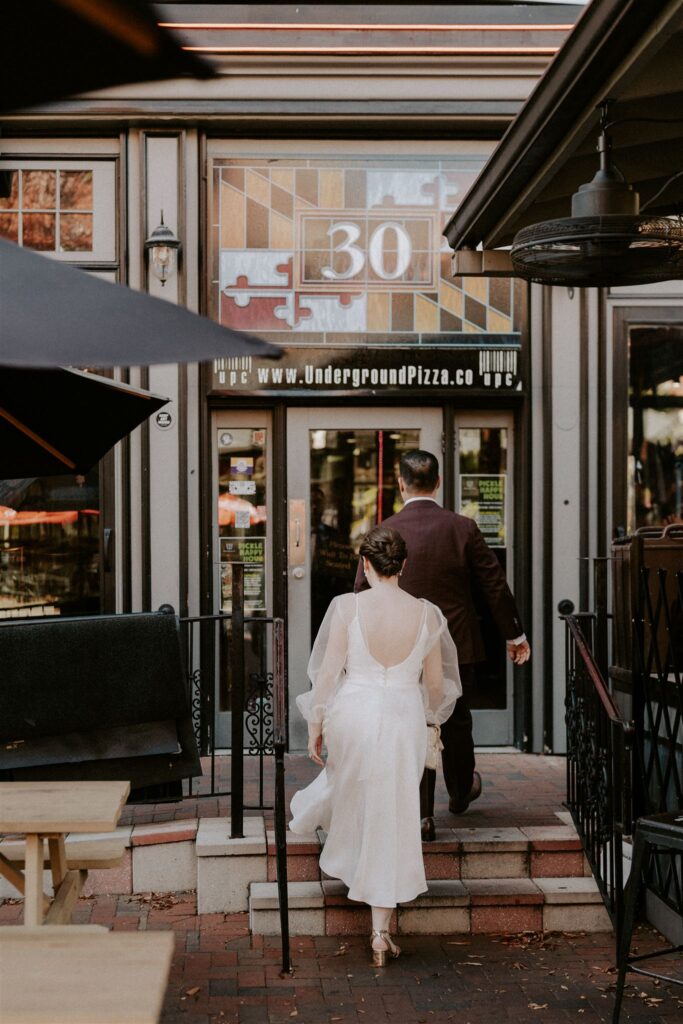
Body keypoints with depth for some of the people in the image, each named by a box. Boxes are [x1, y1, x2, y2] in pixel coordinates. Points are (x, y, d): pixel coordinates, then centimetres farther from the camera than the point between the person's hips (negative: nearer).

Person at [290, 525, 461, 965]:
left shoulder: (348, 606, -11)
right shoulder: (426, 614, -5)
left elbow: (329, 670, -8)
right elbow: (435, 683, 4)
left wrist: (315, 724, 4)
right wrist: (430, 718, 24)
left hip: (353, 715, 0)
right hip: (403, 719, 0)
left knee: (349, 774, 36)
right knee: (392, 822, 8)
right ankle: (381, 932, 9)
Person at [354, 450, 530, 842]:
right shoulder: (463, 528, -7)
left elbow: (363, 593, -5)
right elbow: (495, 585, -2)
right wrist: (515, 634, 9)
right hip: (458, 645, 1)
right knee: (456, 722, 18)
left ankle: (423, 814, 2)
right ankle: (461, 792, 40)